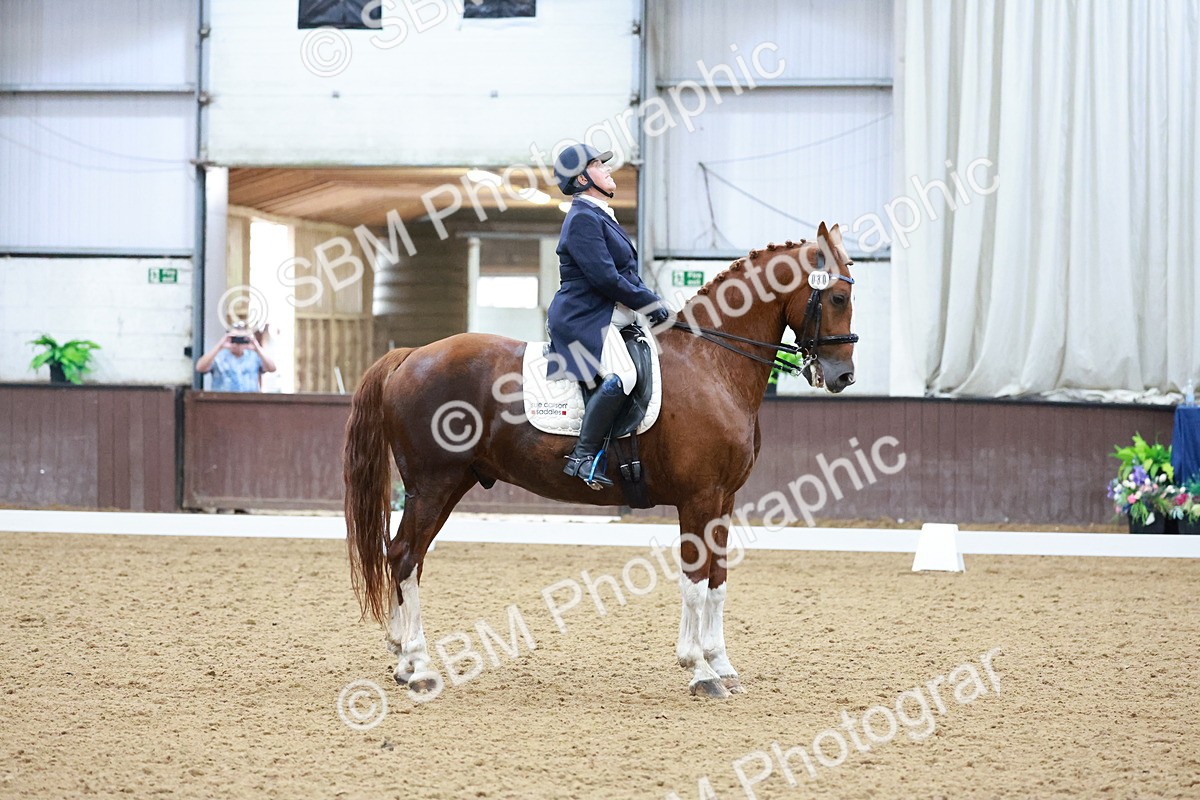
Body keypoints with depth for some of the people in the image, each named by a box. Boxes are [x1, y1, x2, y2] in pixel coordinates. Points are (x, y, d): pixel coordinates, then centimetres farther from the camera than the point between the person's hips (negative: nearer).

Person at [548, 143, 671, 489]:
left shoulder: (600, 216, 21)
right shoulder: (583, 219, -12)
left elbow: (627, 274, 24)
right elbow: (605, 279, -20)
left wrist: (650, 299, 9)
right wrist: (650, 303, -12)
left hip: (606, 319, 11)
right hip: (582, 319, -11)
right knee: (621, 375, -32)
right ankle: (584, 457, -30)